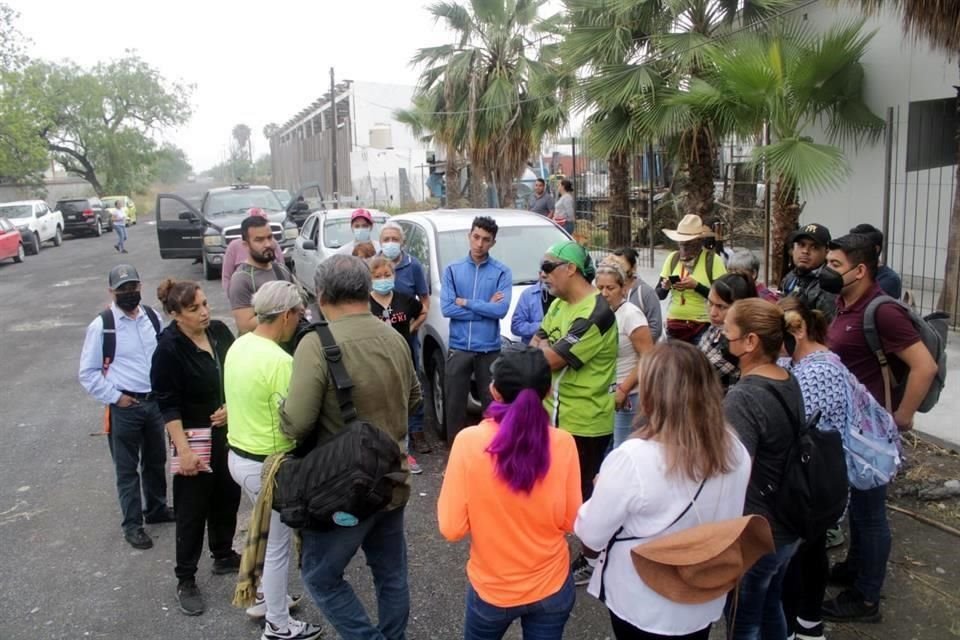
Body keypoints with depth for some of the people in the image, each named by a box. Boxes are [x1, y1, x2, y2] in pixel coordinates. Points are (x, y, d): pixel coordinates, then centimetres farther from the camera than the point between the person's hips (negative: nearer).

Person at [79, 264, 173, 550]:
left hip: (155, 401, 5)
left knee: (156, 461, 20)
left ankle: (156, 509, 40)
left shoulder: (152, 317, 1)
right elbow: (88, 373, -7)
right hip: (124, 407, -4)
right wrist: (115, 397, -12)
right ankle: (132, 524, 22)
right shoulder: (101, 325, -12)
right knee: (127, 469, 7)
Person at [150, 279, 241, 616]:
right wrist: (183, 450, -19)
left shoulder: (220, 331, -2)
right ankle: (185, 580, 20)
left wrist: (232, 406, -7)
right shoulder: (169, 349, -17)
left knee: (228, 497, 17)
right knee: (192, 509, 4)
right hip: (195, 437, -5)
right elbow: (168, 405, -16)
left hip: (229, 432, 6)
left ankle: (224, 556, 38)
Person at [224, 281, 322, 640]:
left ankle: (264, 597, 46)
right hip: (267, 465, -9)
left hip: (238, 455, 9)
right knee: (279, 545, 9)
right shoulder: (279, 361, -26)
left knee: (267, 533, 28)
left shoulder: (238, 346, 1)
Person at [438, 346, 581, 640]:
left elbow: (452, 528, -16)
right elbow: (571, 522, -6)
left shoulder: (469, 440, -21)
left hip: (491, 589, 0)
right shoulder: (563, 443, -16)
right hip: (551, 587, 1)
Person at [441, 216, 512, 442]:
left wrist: (465, 302, -10)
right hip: (459, 348, 1)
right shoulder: (452, 270, 4)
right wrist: (486, 307, -9)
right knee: (455, 404, 8)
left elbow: (501, 309, -13)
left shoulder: (502, 272, 0)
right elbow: (446, 308, -7)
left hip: (489, 349, -1)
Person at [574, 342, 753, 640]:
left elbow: (592, 535, -18)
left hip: (643, 609, -4)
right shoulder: (735, 449, -11)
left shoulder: (633, 458, -29)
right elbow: (726, 520, 5)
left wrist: (605, 492, 0)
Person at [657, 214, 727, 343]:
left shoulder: (713, 260, -8)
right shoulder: (672, 258, 3)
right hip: (674, 324, 3)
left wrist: (696, 286, -21)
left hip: (702, 325, -3)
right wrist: (664, 287, -14)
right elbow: (659, 295, 7)